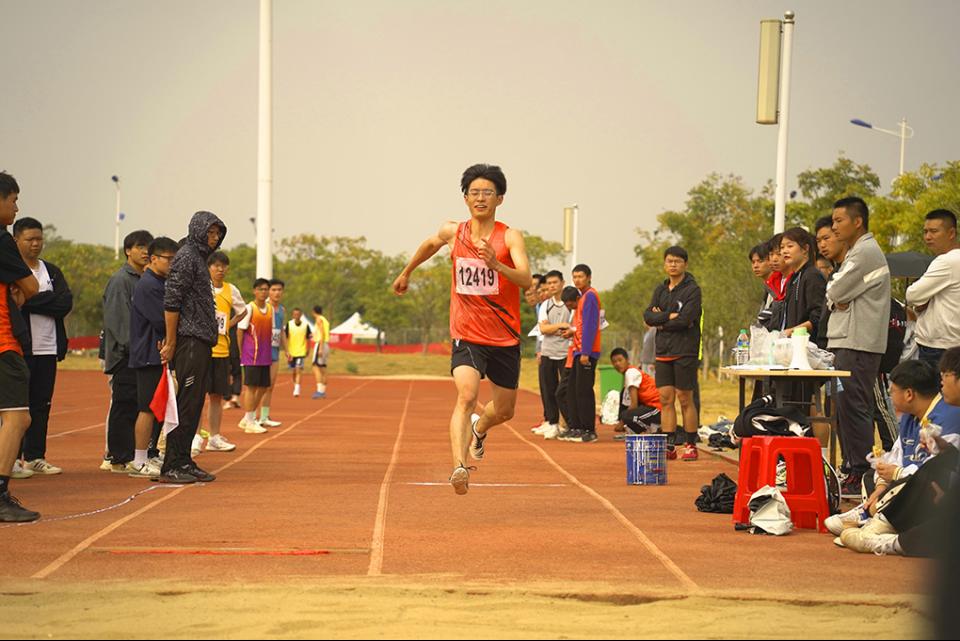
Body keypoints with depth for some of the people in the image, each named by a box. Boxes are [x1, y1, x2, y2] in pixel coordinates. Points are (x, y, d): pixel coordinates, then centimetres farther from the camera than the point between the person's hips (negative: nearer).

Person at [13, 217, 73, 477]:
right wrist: (48, 299, -10)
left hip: (47, 348, 5)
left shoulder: (52, 271, 16)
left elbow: (66, 304, 0)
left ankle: (35, 457, 13)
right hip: (20, 347, -5)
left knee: (41, 404, 7)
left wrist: (31, 301, -8)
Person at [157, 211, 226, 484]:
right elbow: (171, 302, -15)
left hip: (202, 343, 10)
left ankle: (184, 462, 14)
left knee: (194, 405, 10)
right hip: (189, 341, -10)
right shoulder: (187, 257, -8)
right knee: (185, 404, -10)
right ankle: (172, 466, -9)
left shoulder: (200, 258, 21)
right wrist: (171, 342, -16)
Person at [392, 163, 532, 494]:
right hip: (466, 336, 0)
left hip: (505, 339, 0)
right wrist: (406, 273, 37)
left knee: (504, 410, 16)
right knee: (466, 395, -26)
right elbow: (429, 245, 24)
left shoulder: (510, 237, -9)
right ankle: (459, 466, -34)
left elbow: (527, 280, -24)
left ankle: (479, 429, 50)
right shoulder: (453, 233, 0)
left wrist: (496, 265, -40)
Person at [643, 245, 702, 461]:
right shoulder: (660, 289, 15)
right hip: (663, 352, 6)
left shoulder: (692, 290, -5)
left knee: (685, 399, -2)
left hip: (685, 352, -6)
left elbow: (684, 320, -17)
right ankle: (668, 447, 7)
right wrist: (669, 317, -12)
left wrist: (660, 320, -5)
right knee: (666, 399, 3)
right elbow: (648, 316, 3)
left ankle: (691, 446, 5)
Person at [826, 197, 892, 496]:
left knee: (853, 407, -11)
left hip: (858, 344, -11)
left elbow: (835, 292, -15)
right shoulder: (856, 252, 21)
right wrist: (838, 300, -3)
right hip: (847, 341, 11)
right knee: (846, 408, 12)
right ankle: (854, 470, 17)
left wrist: (835, 296, 6)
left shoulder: (866, 252, -12)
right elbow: (834, 295, 18)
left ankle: (863, 475, -11)